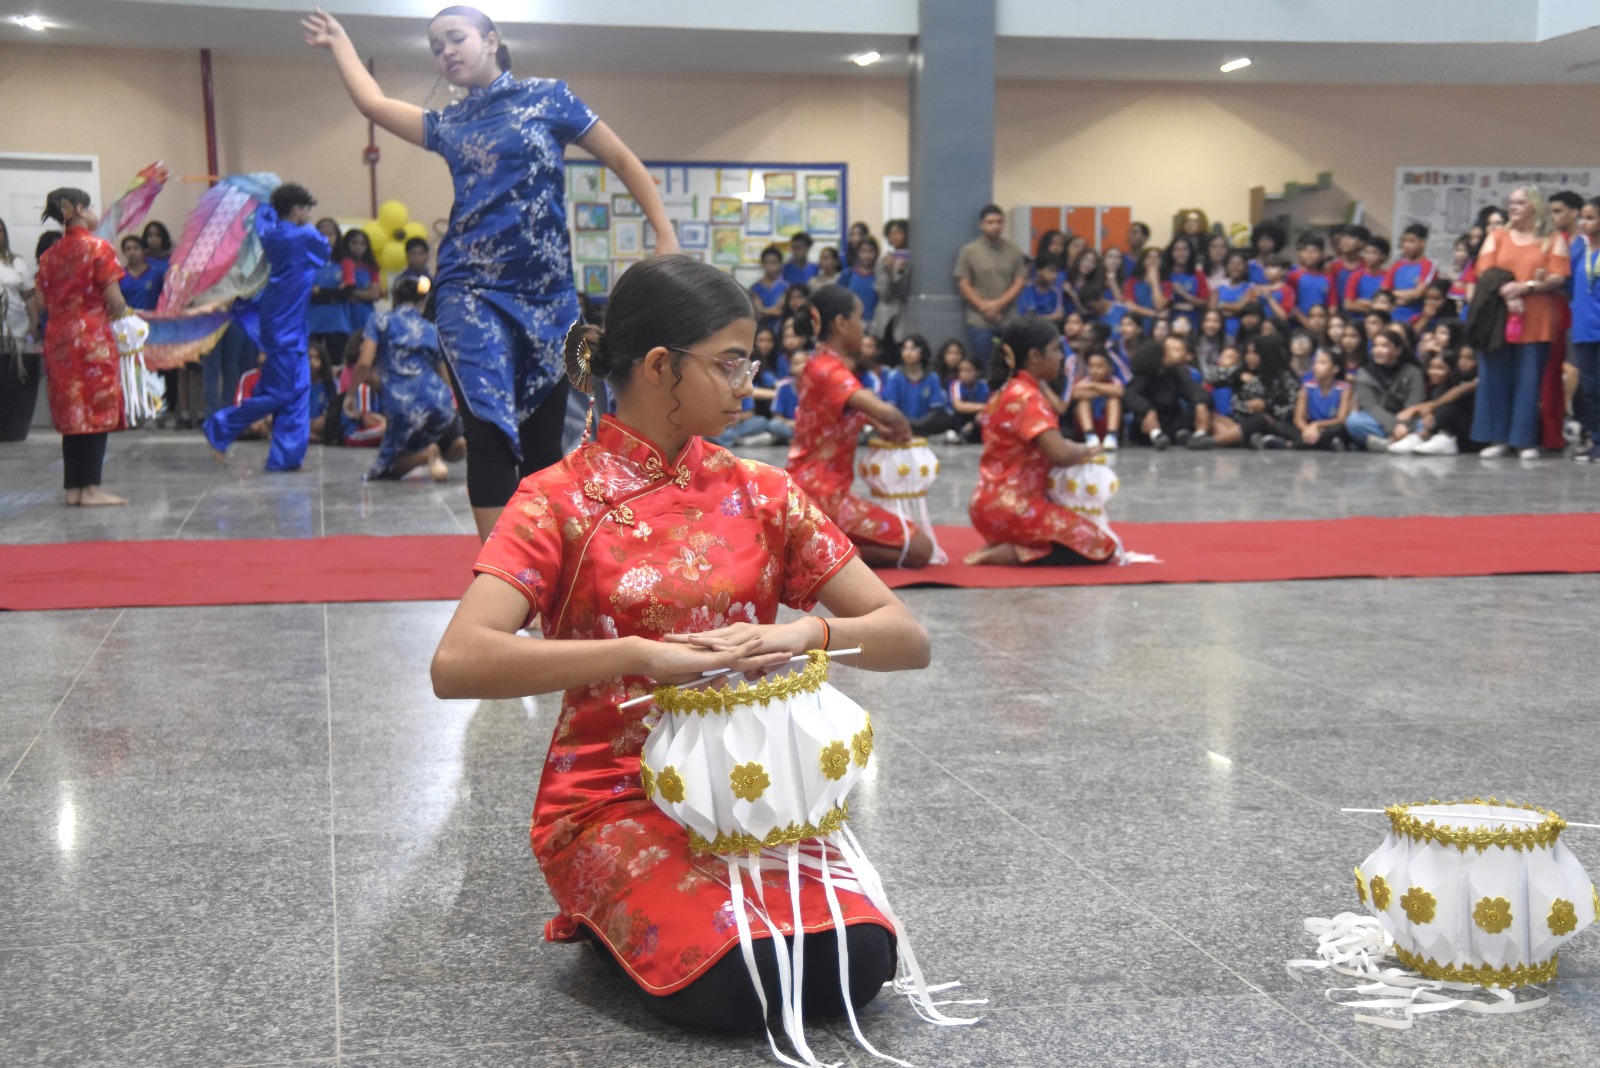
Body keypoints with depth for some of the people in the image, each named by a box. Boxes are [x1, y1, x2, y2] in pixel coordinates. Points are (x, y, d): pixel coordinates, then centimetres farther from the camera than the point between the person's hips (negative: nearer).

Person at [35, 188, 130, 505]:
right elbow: (115, 301, -13)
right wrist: (119, 311, 8)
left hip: (58, 338, 6)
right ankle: (91, 488, -5)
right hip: (92, 337, -6)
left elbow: (43, 301, 9)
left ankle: (73, 487, 11)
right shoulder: (98, 247, -7)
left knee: (71, 414, 10)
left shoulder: (50, 254, 11)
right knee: (98, 413, -2)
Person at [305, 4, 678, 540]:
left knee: (542, 441, 3)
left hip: (547, 295, -1)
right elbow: (372, 102, 26)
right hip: (472, 292, 1)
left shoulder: (547, 97, 7)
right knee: (491, 430, -15)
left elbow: (623, 162, 7)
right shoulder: (447, 125, 15)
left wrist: (665, 236, -3)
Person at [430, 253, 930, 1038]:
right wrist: (641, 656, -31)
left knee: (854, 965, -21)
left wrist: (808, 633, -20)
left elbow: (907, 640, 1)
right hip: (617, 798, -3)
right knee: (732, 986, -26)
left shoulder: (759, 493, 4)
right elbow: (456, 664, -24)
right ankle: (612, 923, 5)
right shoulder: (560, 501, -8)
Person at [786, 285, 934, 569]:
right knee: (919, 548, -8)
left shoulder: (819, 364, 12)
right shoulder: (830, 371, -17)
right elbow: (886, 413, -32)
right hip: (821, 495, -10)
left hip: (808, 489, 10)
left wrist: (878, 426, 11)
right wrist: (903, 429, -9)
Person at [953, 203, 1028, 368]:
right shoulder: (969, 251, 1)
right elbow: (963, 285, -1)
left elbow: (1019, 283, 4)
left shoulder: (1014, 251, 6)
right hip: (980, 322, -2)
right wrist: (984, 307, -10)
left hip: (1008, 321, 2)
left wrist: (999, 304, -10)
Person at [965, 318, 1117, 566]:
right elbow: (1060, 455, -26)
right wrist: (1085, 451, -5)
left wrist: (1074, 448, 3)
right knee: (1101, 547, -8)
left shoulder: (1006, 392, 13)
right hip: (1014, 507, -10)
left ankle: (1003, 544, 8)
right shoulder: (1029, 398, -16)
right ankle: (1004, 554, -13)